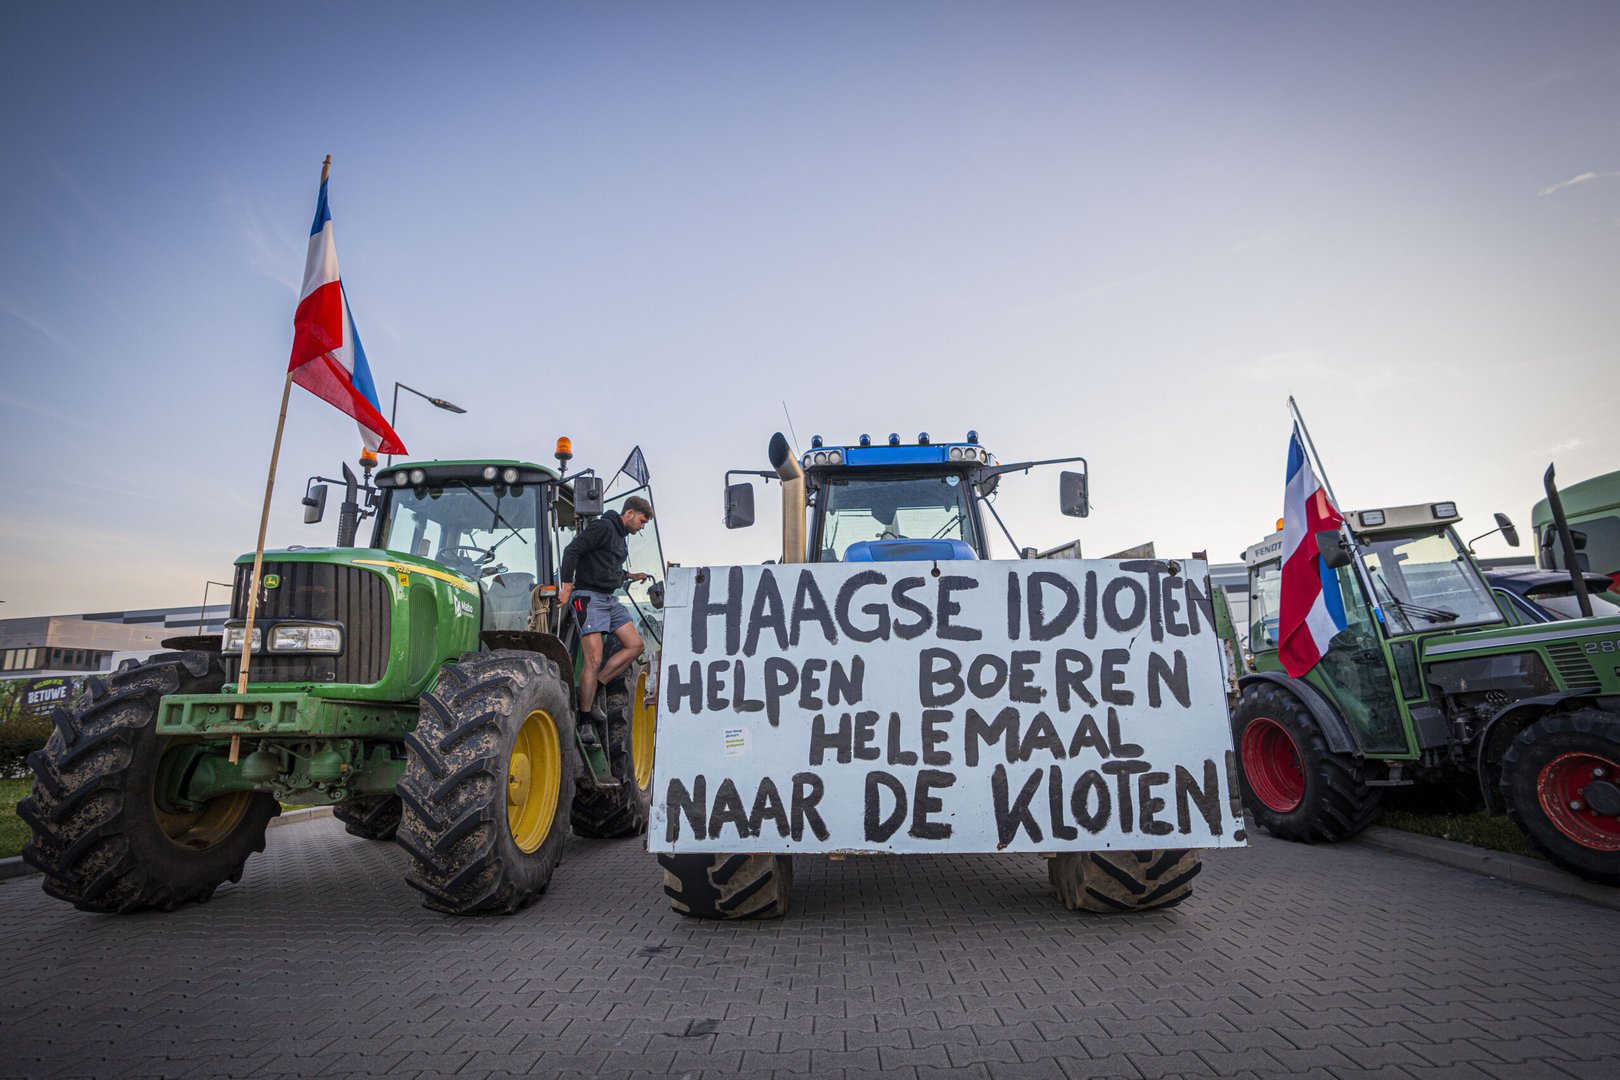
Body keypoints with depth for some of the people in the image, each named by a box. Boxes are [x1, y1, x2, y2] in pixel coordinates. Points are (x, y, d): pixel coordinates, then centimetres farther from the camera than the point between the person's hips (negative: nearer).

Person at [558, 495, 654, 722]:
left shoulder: (621, 537, 20)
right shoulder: (603, 527, -10)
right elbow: (572, 550, -19)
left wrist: (630, 576, 26)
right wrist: (567, 585, -24)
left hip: (611, 599, 10)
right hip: (589, 597, -9)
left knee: (635, 646, 4)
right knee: (594, 660, -12)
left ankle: (593, 689, 8)